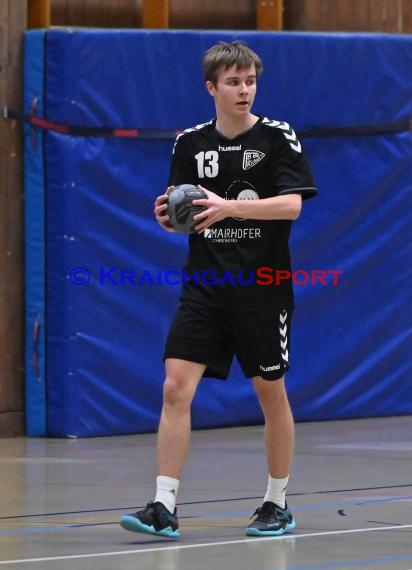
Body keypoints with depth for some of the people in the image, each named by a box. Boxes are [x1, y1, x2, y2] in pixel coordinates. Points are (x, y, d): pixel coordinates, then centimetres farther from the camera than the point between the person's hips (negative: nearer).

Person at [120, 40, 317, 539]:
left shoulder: (278, 137, -4)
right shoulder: (189, 143, 5)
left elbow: (292, 204, -16)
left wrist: (229, 206, -29)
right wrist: (168, 214, -12)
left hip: (263, 287, -2)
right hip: (205, 286, 3)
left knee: (271, 393, 7)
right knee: (175, 388, -10)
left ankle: (278, 505, 22)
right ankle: (164, 508, -9)